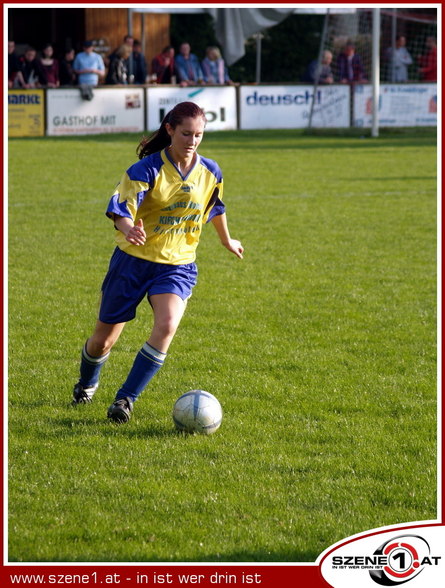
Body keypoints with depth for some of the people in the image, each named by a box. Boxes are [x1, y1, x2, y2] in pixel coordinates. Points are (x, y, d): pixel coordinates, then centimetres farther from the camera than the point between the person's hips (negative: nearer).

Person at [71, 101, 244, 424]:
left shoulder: (210, 173, -1)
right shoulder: (148, 169, -15)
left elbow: (216, 207, 20)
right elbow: (122, 206, -28)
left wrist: (227, 241, 35)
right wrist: (128, 228, -51)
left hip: (178, 265, 2)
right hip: (134, 260, -2)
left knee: (167, 325, -27)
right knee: (103, 340, 9)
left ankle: (125, 400, -17)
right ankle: (87, 384, 44)